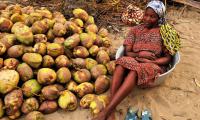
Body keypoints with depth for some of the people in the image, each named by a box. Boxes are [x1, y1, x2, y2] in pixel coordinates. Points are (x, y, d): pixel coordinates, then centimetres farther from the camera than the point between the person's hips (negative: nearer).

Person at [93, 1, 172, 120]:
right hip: (134, 61, 3)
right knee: (122, 62, -34)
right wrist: (139, 54, -15)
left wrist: (150, 61, -14)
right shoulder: (135, 29, 12)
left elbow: (168, 58, 2)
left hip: (154, 66, -2)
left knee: (135, 70, -37)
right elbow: (127, 52, 6)